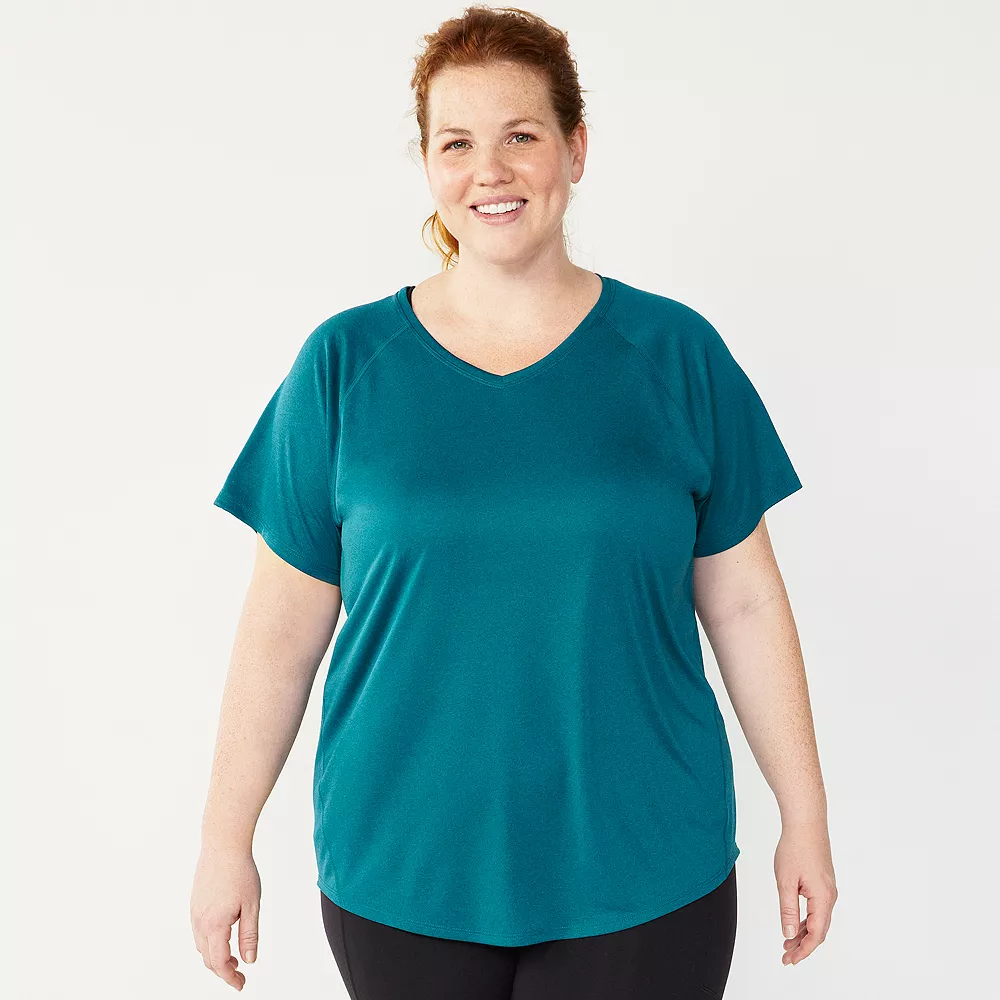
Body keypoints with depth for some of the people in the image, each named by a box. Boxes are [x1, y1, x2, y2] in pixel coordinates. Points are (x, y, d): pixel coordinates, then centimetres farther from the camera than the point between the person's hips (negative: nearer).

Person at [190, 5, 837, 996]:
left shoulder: (678, 354, -2)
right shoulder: (343, 365, -3)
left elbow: (744, 604, 1)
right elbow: (283, 626, 0)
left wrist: (805, 819, 3)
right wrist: (225, 841, 2)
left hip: (643, 875, 0)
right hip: (399, 880, 1)